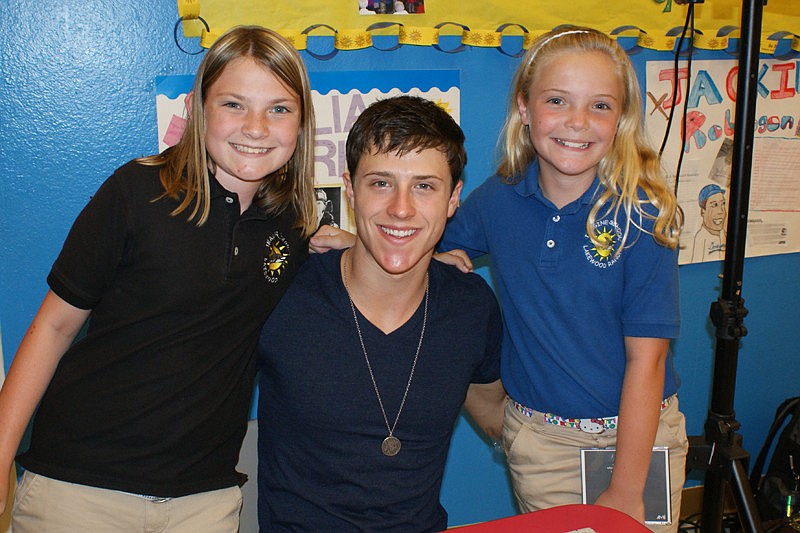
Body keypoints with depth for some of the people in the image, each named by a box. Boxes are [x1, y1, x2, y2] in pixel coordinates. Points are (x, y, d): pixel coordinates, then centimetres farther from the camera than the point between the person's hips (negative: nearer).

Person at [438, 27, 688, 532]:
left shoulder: (642, 215, -15)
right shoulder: (497, 201, -7)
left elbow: (646, 359, -15)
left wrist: (626, 491, -14)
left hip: (640, 433, -2)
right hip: (538, 438, 2)